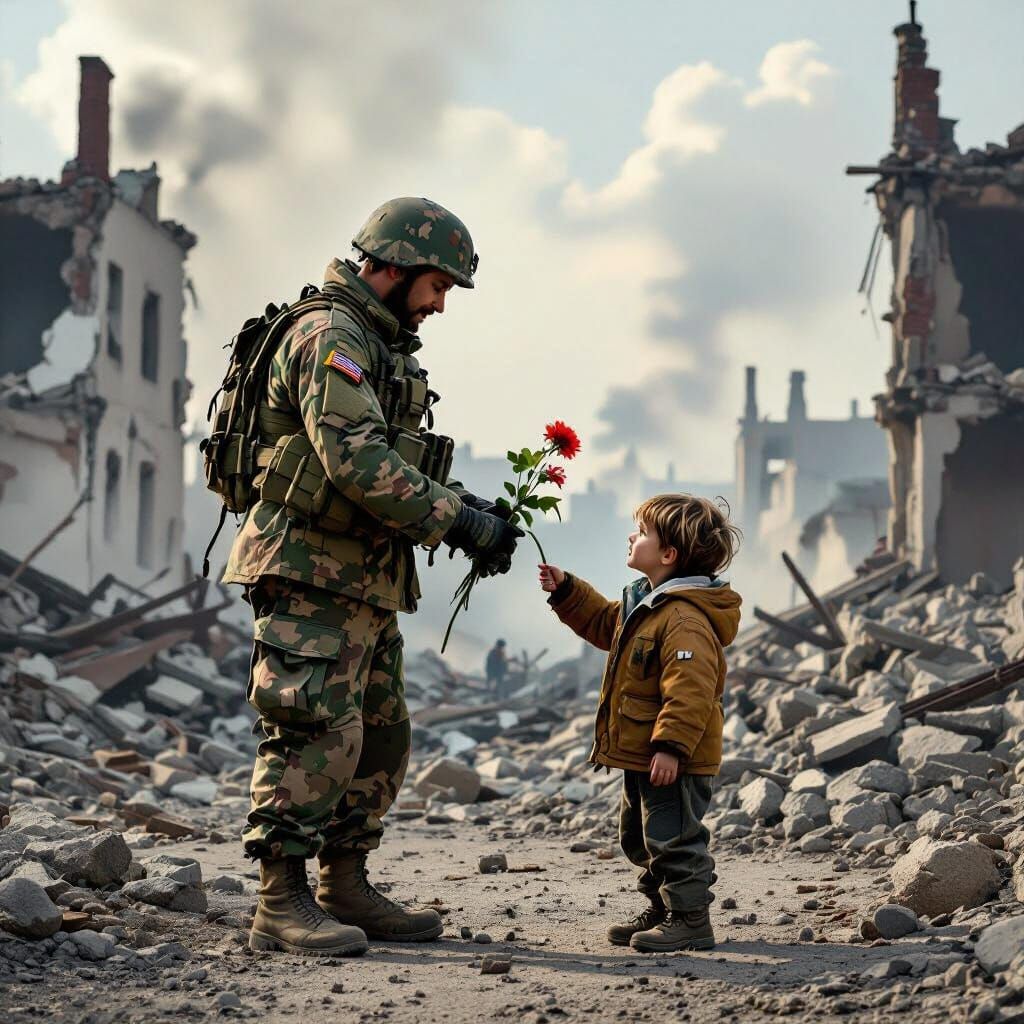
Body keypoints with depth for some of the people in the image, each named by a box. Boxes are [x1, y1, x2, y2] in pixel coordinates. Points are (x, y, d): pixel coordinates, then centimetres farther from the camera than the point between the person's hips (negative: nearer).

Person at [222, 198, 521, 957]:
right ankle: (281, 905, -9)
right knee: (319, 732, -12)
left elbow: (400, 461, 23)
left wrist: (466, 509, 7)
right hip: (312, 573, -10)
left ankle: (345, 889, 20)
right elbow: (357, 461, -25)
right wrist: (457, 521, -21)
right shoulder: (330, 337, -13)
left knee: (380, 738, 12)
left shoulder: (380, 346, 21)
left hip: (363, 580, 10)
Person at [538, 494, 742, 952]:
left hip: (674, 762, -11)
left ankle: (690, 917, 3)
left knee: (672, 838, -5)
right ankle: (662, 909, 31)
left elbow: (689, 690, -30)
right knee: (639, 838, 20)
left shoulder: (685, 618, -24)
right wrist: (566, 591, 19)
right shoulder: (645, 604, 10)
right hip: (640, 758, 11)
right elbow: (603, 623, 29)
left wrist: (671, 746, -33)